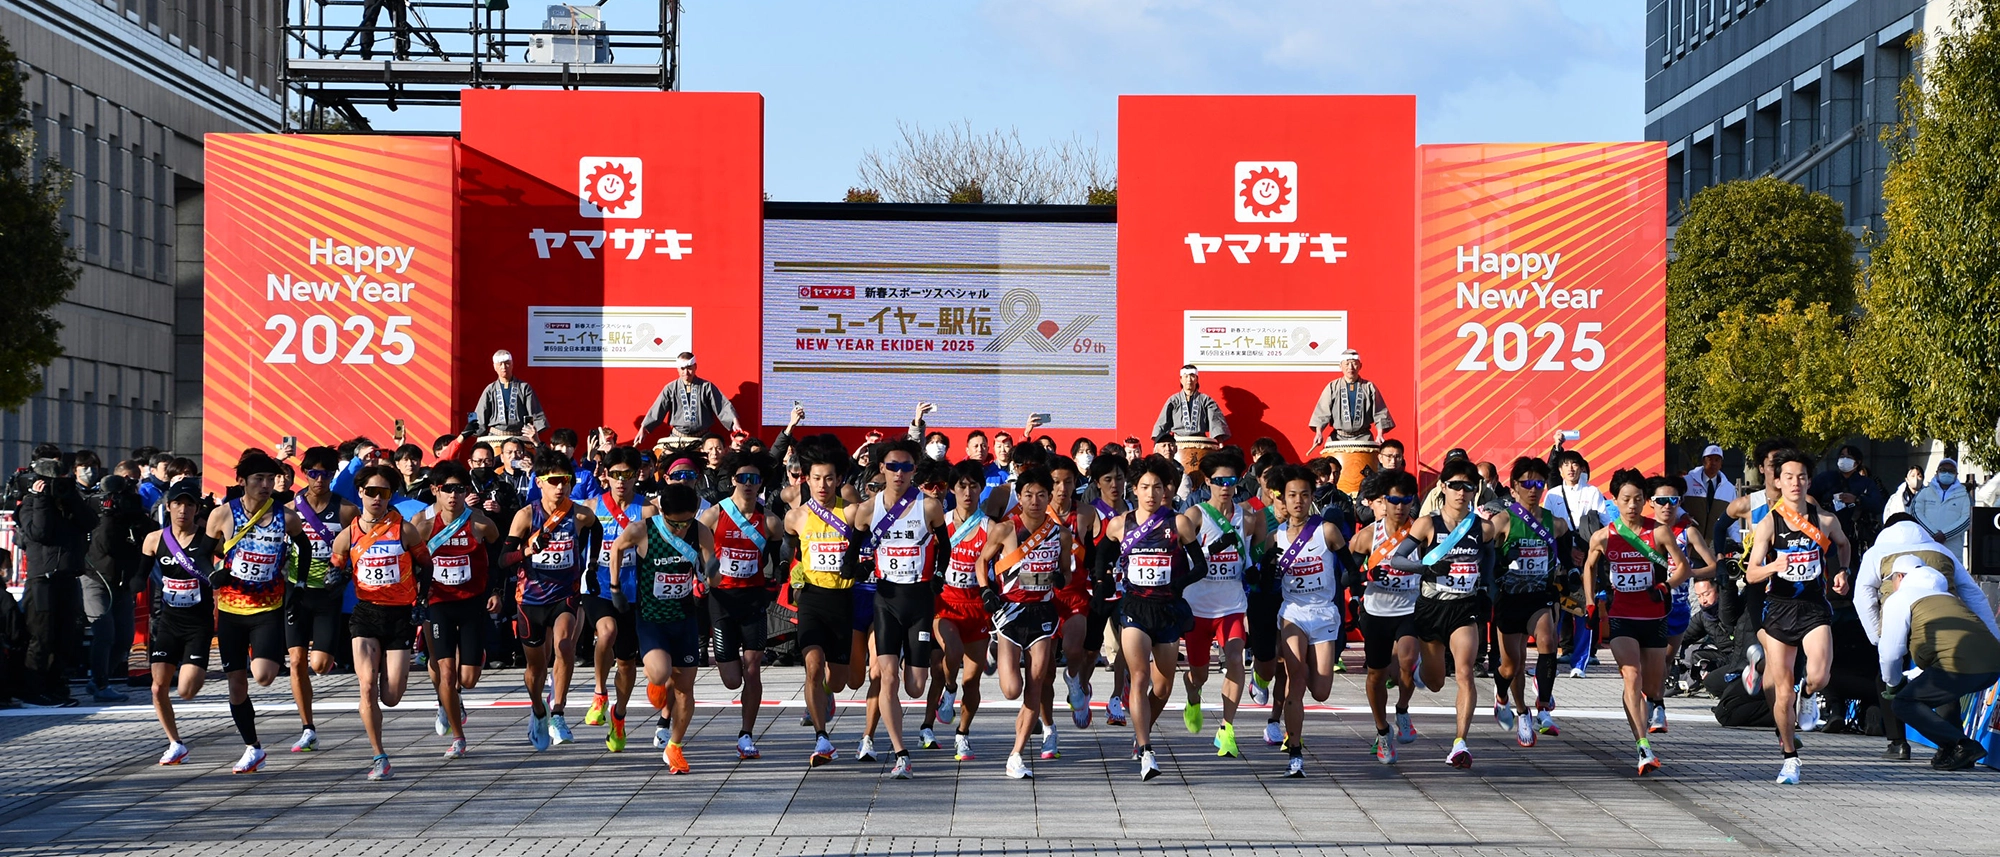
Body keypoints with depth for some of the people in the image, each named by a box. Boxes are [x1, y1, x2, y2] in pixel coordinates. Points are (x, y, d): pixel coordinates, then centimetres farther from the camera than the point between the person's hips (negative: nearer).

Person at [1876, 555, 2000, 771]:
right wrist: (1909, 680, 49)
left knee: (1904, 703, 4)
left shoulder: (1898, 600, 10)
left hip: (1960, 667, -8)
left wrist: (1894, 684, 29)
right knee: (1942, 689, 35)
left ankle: (1962, 747, -9)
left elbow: (1890, 653, 7)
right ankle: (1950, 749, 20)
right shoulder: (1947, 595, 34)